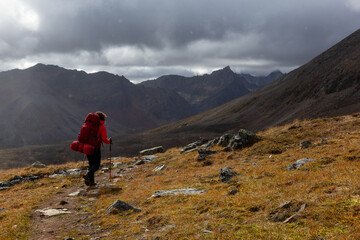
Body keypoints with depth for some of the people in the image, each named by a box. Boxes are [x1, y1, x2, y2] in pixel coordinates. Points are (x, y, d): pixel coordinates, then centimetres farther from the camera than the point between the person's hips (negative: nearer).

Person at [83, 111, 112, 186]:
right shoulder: (102, 127, -7)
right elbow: (104, 139, -12)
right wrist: (109, 141, 8)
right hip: (96, 148, -6)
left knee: (91, 164, 15)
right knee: (96, 165, 4)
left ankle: (91, 181, 10)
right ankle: (88, 175, -21)